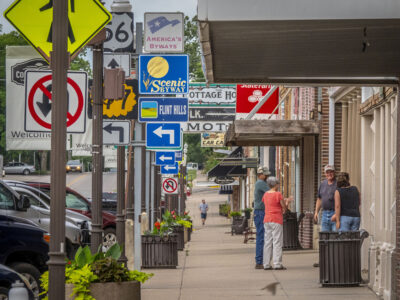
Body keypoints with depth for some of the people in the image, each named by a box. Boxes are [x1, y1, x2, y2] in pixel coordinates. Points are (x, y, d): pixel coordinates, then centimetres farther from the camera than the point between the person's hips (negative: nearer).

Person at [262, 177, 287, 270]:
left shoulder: (266, 195, 9)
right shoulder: (278, 194, -11)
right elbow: (285, 208, -7)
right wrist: (283, 211, 17)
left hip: (267, 220, 7)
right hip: (276, 220, -7)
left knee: (267, 242, 7)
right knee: (277, 242, -6)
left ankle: (266, 264, 5)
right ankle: (277, 264, -10)